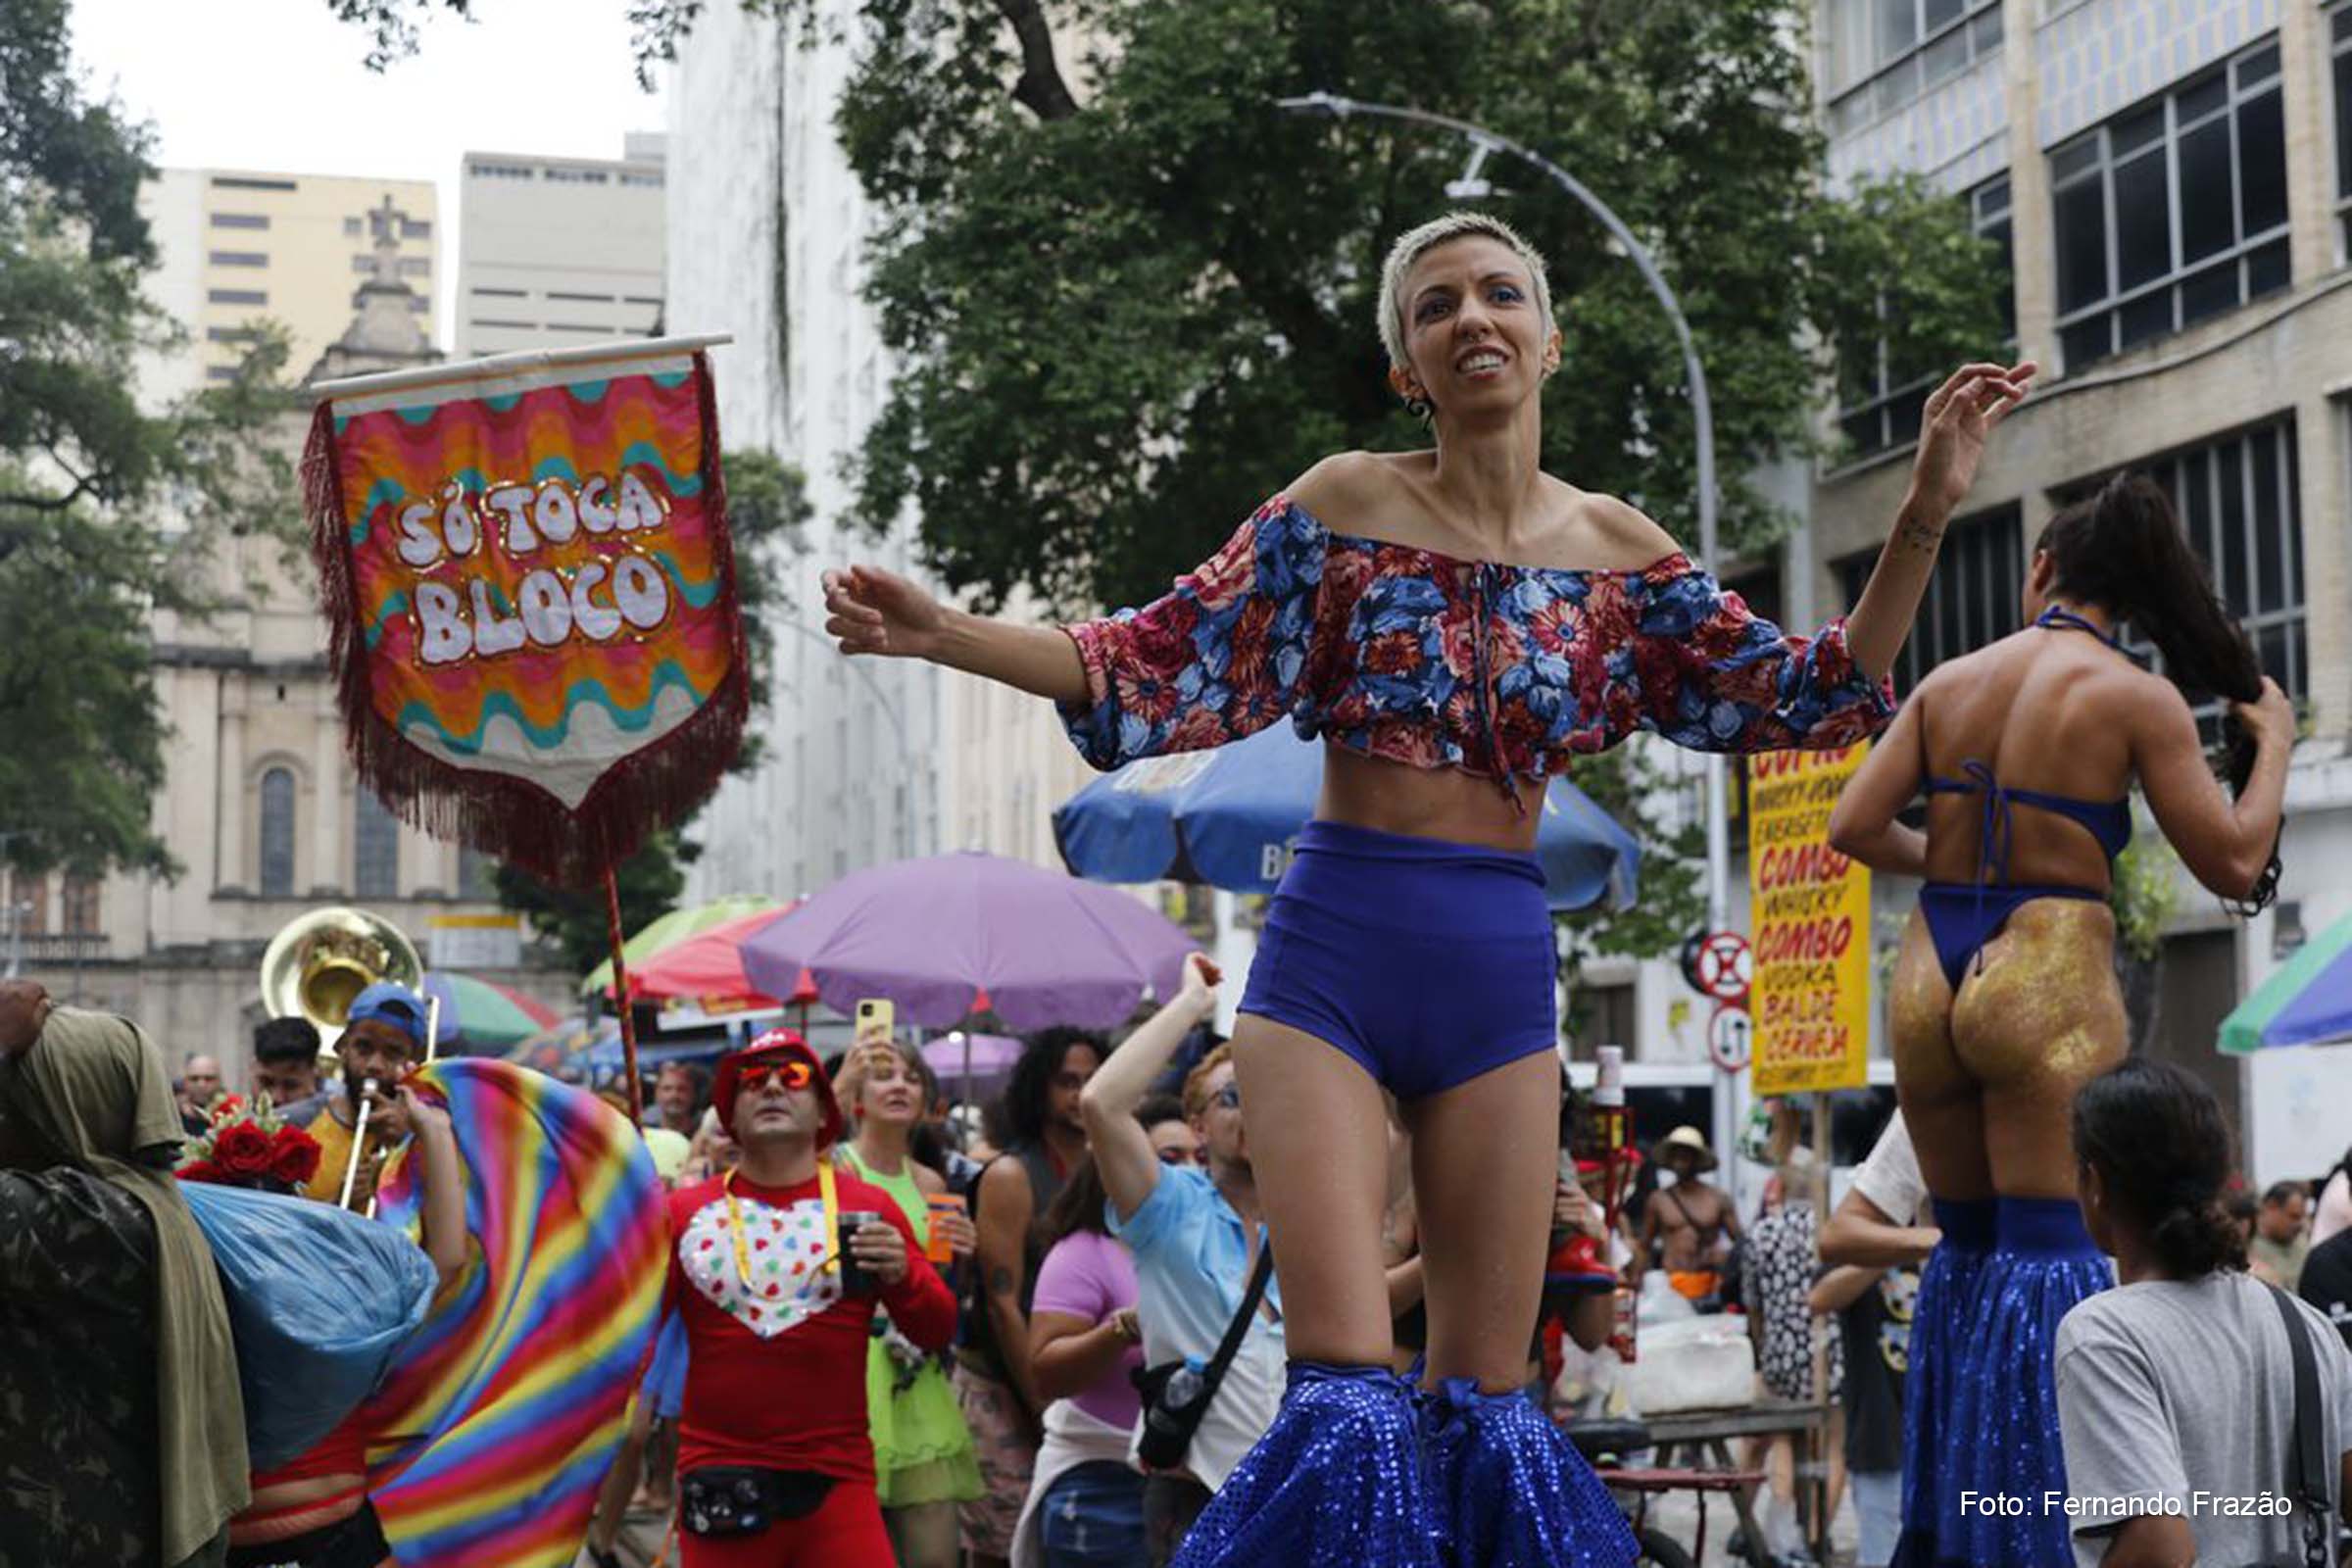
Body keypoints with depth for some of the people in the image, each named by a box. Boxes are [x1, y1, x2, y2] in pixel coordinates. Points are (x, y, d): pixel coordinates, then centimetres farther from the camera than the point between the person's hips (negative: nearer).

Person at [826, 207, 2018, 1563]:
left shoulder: (1616, 550, 7)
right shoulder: (1348, 503, 0)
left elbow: (1814, 697, 9)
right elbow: (1165, 671, 0)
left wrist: (1927, 512, 1)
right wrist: (944, 633, -11)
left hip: (1502, 963, 3)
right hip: (1332, 951, -3)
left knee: (1486, 1394, 7)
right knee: (1347, 1389, -10)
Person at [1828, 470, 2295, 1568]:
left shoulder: (1948, 682, 7)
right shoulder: (2139, 699, -5)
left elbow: (1853, 828, 3)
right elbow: (2234, 866, -4)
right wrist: (2274, 740, 10)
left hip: (1931, 975, 5)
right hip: (2046, 980, -5)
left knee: (1965, 1245, 16)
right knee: (2051, 1252, -1)